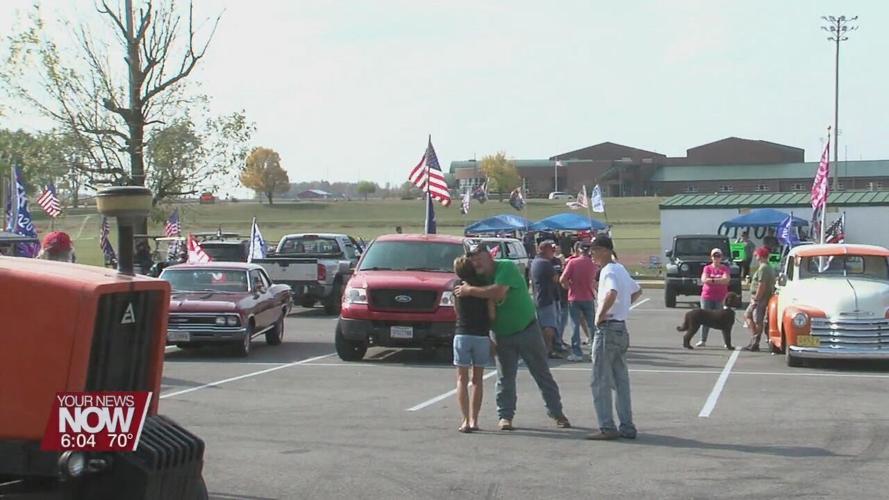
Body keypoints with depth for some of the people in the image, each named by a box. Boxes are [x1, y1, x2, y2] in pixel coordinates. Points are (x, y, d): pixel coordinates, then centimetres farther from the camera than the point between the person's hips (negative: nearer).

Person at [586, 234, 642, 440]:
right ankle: (627, 427, 12)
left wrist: (600, 316, -22)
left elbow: (611, 294, -34)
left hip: (607, 328, -9)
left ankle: (607, 427, -5)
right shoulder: (621, 269, 15)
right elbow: (637, 291, 30)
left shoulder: (608, 271, -14)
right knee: (621, 380, 11)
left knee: (600, 381, -4)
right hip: (622, 328, 9)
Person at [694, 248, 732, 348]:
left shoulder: (725, 268, 5)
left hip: (720, 298, -1)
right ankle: (703, 340, 10)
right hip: (707, 297, 2)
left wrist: (711, 280, -13)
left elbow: (726, 280, -12)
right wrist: (719, 280, -10)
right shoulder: (707, 268, 8)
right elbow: (704, 279, -8)